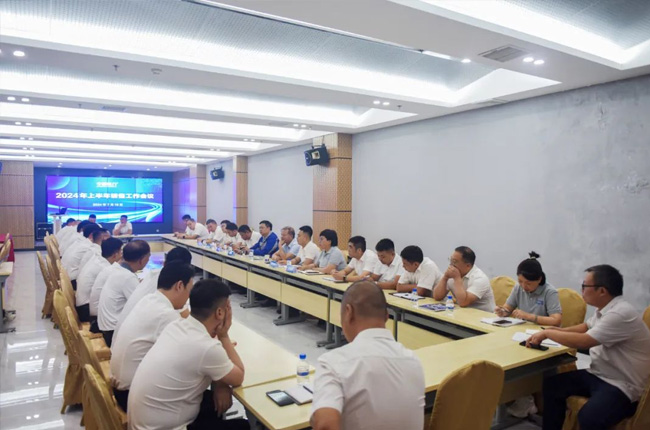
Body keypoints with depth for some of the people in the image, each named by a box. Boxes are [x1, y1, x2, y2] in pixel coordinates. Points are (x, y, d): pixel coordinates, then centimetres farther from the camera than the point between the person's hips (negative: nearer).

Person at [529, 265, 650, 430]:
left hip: (622, 385, -9)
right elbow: (586, 327, 25)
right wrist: (559, 330, 8)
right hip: (599, 375, 9)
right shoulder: (604, 309, 4)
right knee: (552, 384, 3)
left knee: (588, 417, -32)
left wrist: (547, 333, -15)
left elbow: (583, 342, -29)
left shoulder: (621, 314, -25)